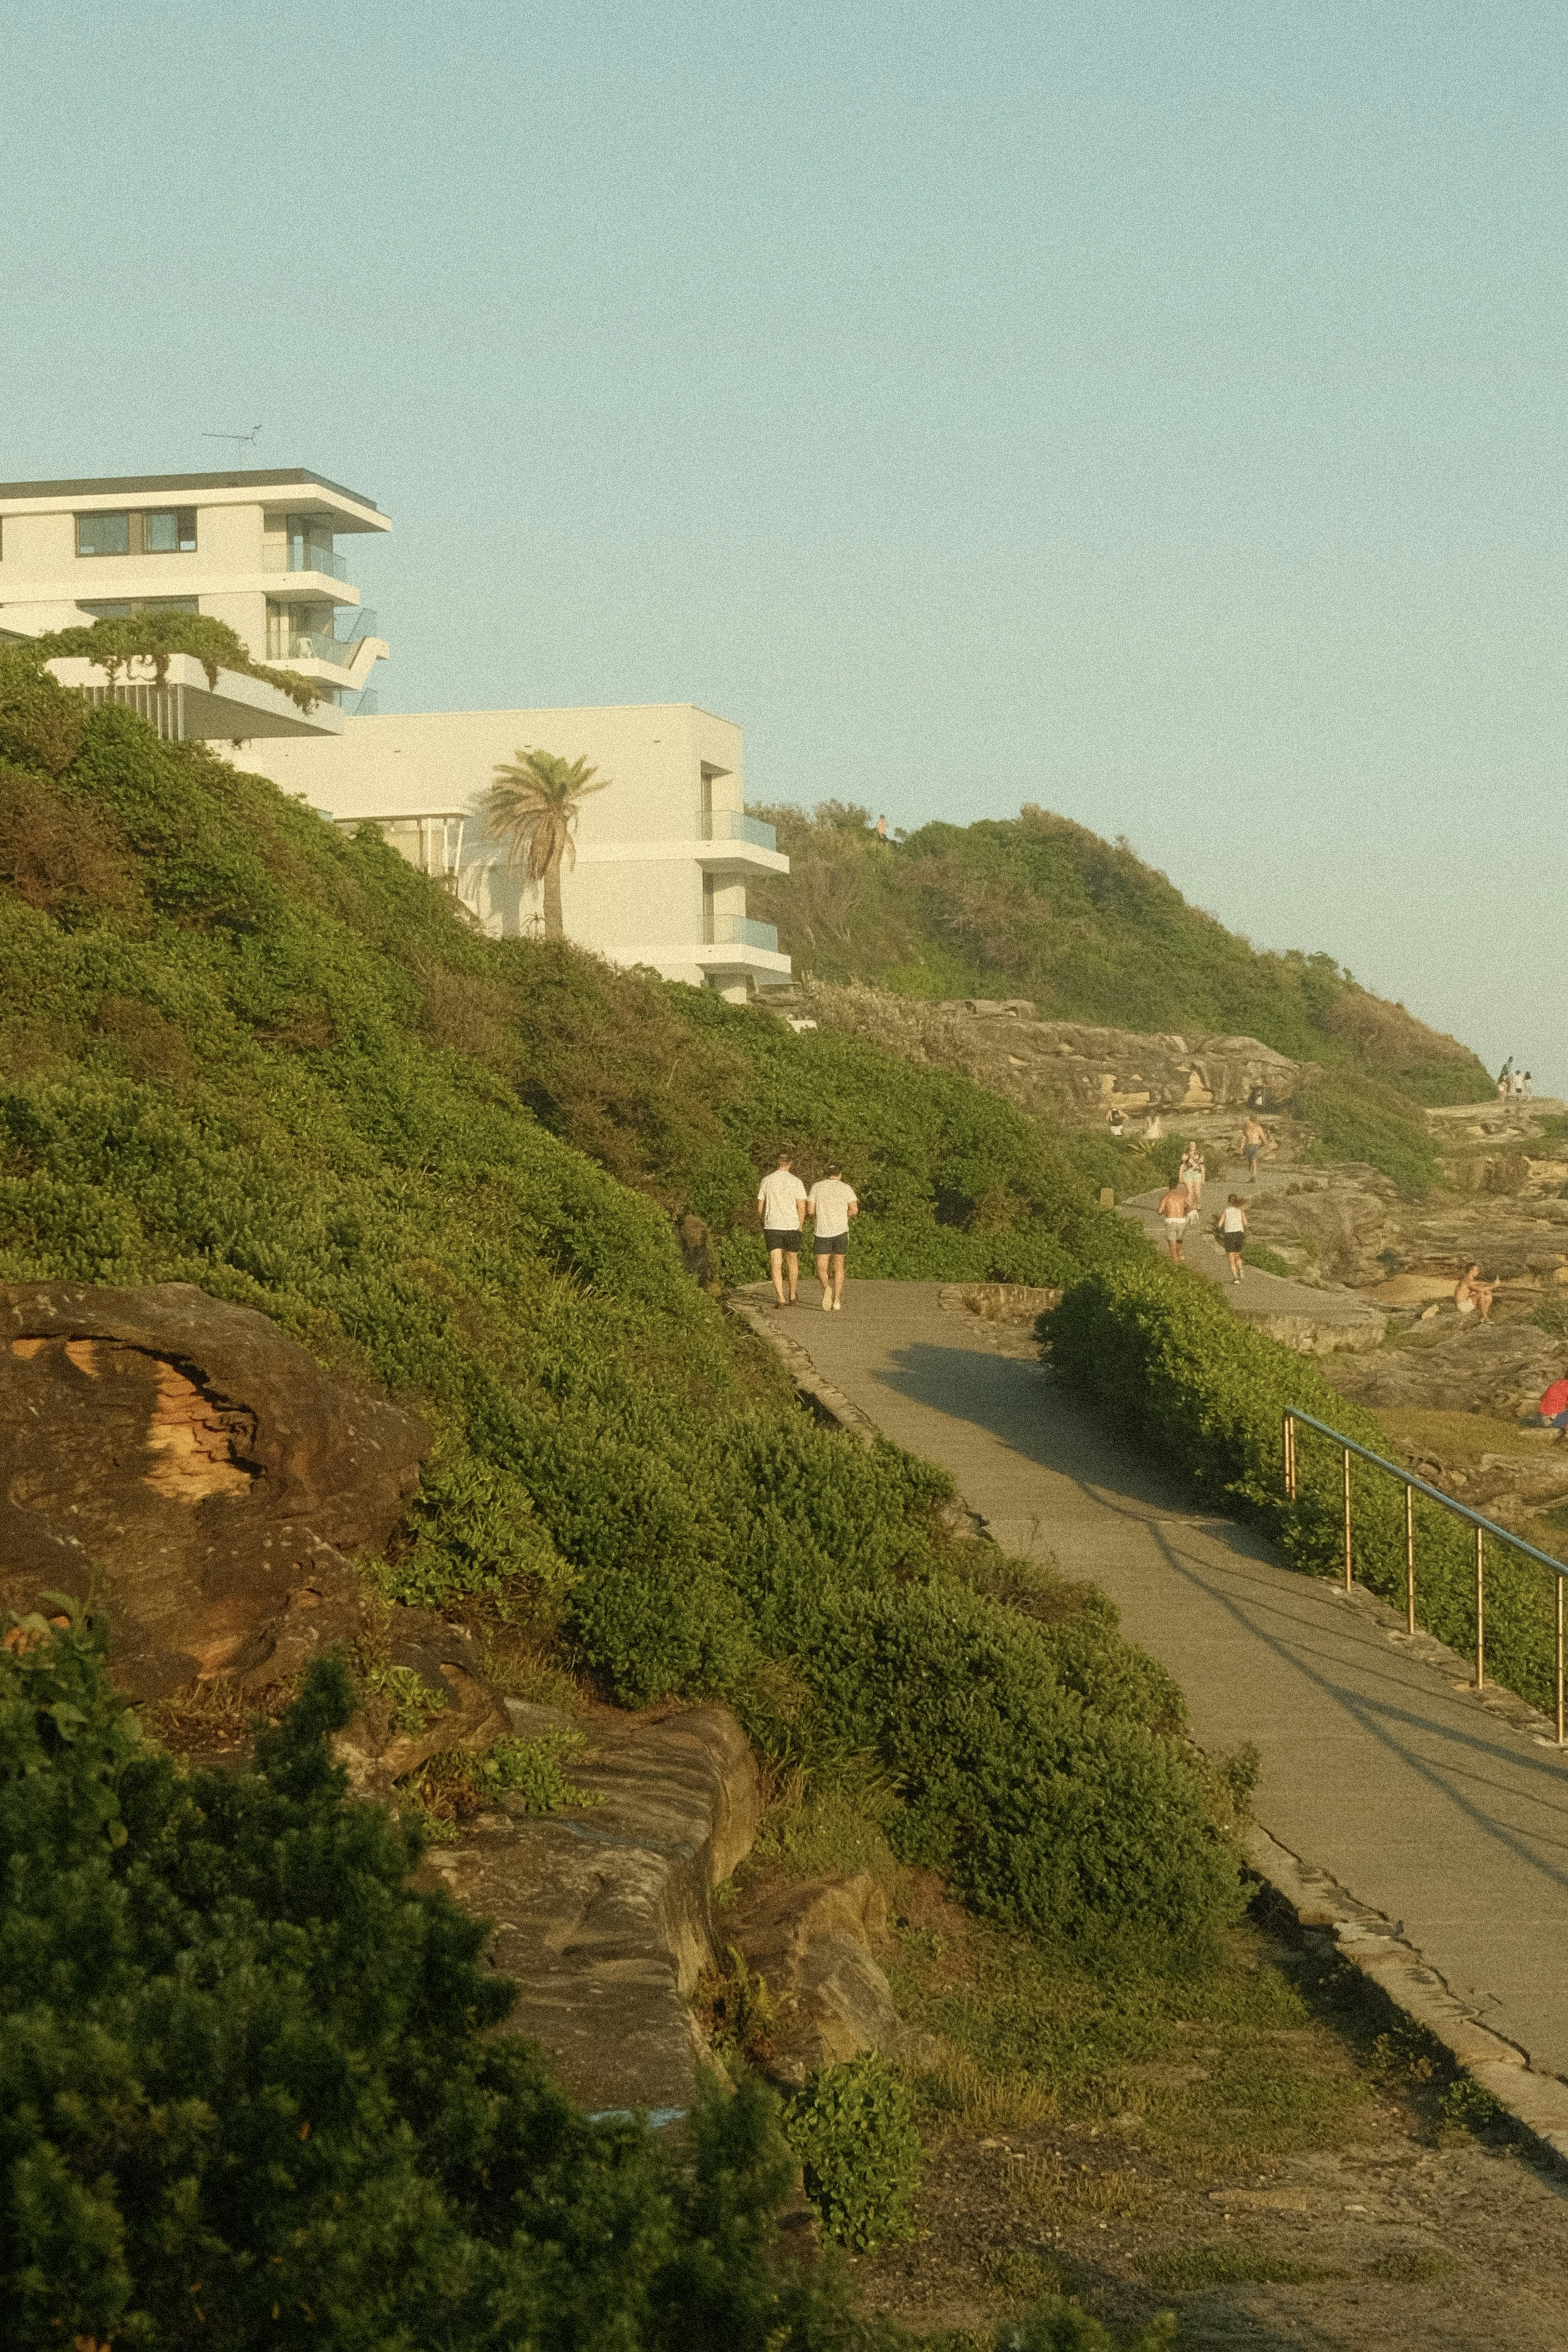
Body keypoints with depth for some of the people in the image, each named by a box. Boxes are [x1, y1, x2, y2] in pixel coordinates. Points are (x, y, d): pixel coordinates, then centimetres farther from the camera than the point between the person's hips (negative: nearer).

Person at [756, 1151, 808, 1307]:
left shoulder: (766, 1181, 3)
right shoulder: (796, 1182, -3)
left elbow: (760, 1209, 7)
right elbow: (802, 1207, -5)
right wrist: (799, 1227, 7)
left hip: (772, 1227, 0)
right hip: (792, 1226, 0)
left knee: (776, 1265, -2)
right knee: (793, 1262, 17)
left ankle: (781, 1299, -12)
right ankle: (792, 1296, 27)